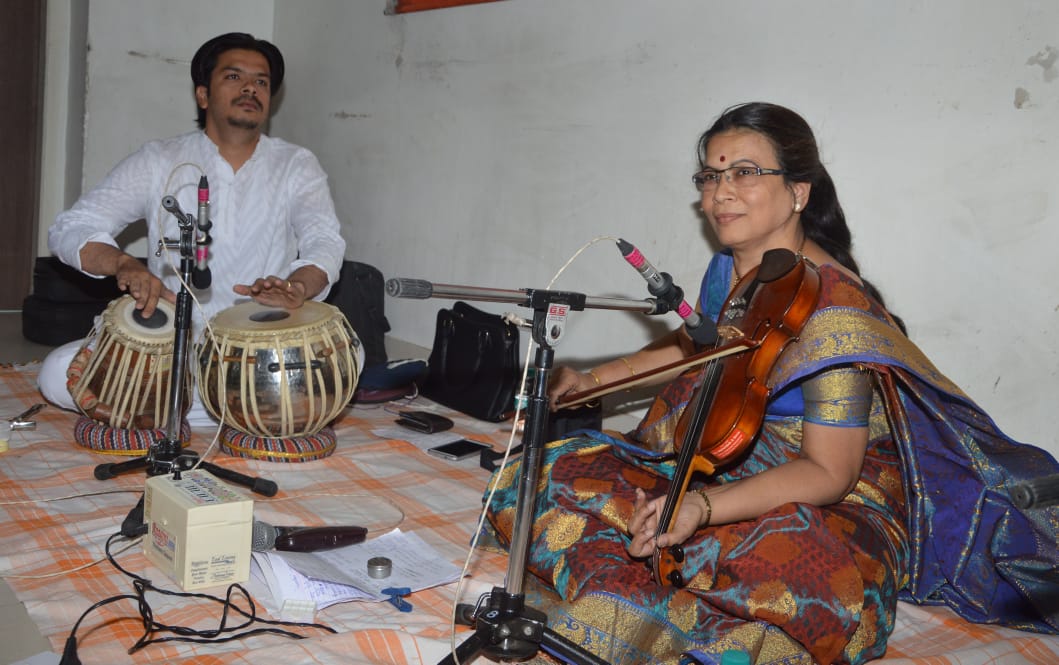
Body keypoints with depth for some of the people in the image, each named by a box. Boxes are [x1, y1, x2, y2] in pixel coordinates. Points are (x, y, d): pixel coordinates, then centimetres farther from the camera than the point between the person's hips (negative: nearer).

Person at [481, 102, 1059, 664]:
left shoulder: (833, 307, -22)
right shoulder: (727, 270, 1)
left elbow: (826, 472, -24)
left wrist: (704, 506, -38)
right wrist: (596, 378, 19)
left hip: (821, 508, -7)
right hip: (711, 470, 7)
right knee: (542, 477, -9)